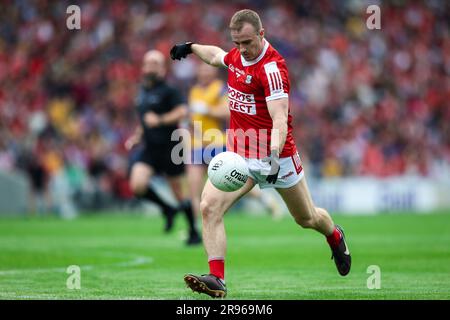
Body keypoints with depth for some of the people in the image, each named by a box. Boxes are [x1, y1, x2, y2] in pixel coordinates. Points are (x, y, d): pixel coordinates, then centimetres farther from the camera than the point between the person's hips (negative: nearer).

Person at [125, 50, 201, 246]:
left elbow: (182, 112, -22)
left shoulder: (167, 91, -9)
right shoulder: (142, 92, 13)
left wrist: (160, 120, -25)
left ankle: (194, 232, 18)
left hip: (169, 147, -6)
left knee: (178, 192, 2)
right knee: (137, 186, -16)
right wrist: (136, 137, 17)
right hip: (149, 149, 6)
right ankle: (167, 210, 9)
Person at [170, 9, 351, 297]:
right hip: (237, 154, 6)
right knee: (209, 207, -18)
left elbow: (280, 120, -30)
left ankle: (335, 237, 49)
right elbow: (217, 56, 29)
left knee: (306, 218, 14)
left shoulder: (272, 67, -22)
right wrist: (191, 47, 40)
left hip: (275, 155, -6)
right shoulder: (237, 55, 1)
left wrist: (274, 157, -43)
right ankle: (217, 279, -20)